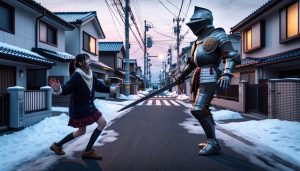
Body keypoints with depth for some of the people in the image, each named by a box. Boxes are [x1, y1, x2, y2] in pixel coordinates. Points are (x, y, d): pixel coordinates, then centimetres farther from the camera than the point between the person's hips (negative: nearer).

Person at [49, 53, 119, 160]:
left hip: (89, 106, 8)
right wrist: (58, 90, -55)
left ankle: (87, 151, 16)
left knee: (102, 123, 6)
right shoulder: (76, 75, -22)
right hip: (78, 108, -8)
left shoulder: (90, 75, 1)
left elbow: (100, 86, 15)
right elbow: (67, 88, -33)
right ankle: (57, 145, 29)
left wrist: (112, 89, 25)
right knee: (81, 131, 6)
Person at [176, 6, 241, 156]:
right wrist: (183, 75, 36)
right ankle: (211, 141, 23)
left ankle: (213, 144, -6)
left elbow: (232, 56, -15)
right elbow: (192, 62, 32)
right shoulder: (199, 41, 21)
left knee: (197, 110, -16)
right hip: (201, 78, 9)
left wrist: (227, 74, -31)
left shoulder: (217, 35, -5)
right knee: (203, 110, 12)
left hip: (209, 78, -9)